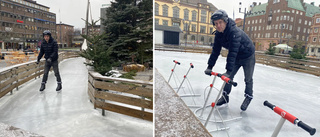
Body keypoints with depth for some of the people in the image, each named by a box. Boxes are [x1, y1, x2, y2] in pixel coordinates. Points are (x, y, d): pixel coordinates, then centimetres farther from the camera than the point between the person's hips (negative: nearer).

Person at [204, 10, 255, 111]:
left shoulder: (235, 32, -36)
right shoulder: (219, 33, -13)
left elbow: (233, 52, -43)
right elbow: (215, 50, -12)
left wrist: (228, 70, -47)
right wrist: (210, 66, -17)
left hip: (248, 57, -6)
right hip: (236, 58, 6)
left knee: (248, 80, 6)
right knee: (229, 77, 5)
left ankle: (248, 97, 28)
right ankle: (225, 96, 19)